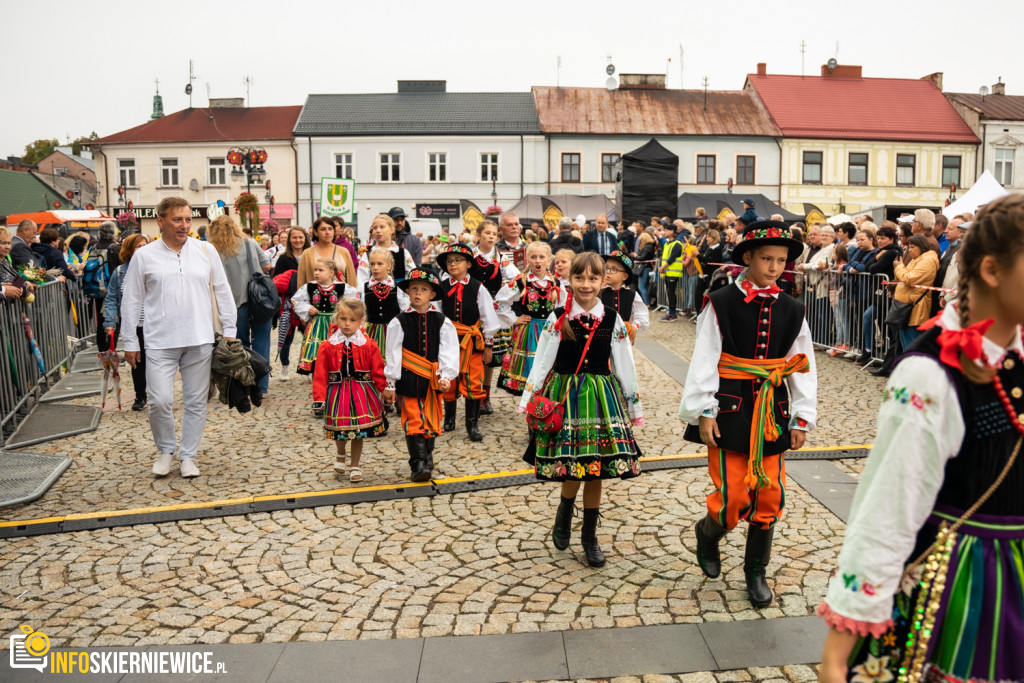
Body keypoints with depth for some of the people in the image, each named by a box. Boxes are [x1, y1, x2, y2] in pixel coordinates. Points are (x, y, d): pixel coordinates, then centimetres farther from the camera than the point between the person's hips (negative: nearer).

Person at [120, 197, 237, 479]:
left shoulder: (206, 250, 6)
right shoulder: (144, 256, 3)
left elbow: (222, 292, 11)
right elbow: (131, 301, 7)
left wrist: (229, 329, 7)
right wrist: (130, 342, 5)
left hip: (200, 340, 2)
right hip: (160, 342, -1)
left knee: (196, 401, 7)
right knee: (159, 401, -6)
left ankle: (188, 455, 22)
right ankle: (166, 449, 20)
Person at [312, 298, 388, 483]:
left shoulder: (369, 346, -3)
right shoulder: (327, 346, -4)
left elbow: (378, 372, -1)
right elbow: (320, 374, -4)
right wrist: (319, 398, -8)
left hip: (362, 394, 0)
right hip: (337, 393, 0)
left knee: (358, 432, 6)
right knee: (339, 430, 9)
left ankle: (355, 467, 22)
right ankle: (340, 456, 40)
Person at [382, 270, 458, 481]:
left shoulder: (441, 321, 2)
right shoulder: (399, 322, -3)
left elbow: (448, 351, -1)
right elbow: (393, 354, -2)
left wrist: (445, 377, -12)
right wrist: (390, 384, -2)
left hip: (433, 381, 2)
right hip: (408, 379, -2)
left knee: (431, 421, 11)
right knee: (414, 422, -5)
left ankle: (426, 461, 27)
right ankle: (418, 464, -3)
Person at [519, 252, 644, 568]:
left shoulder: (612, 320, 1)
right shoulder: (557, 319, -3)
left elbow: (625, 366, 6)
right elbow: (541, 362, -2)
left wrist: (635, 406, 9)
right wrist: (527, 400, -4)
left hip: (601, 396, 2)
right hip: (565, 395, -1)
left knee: (595, 470, 6)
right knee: (573, 466, -2)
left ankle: (590, 536, 23)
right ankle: (564, 513, 31)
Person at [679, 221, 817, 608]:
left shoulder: (791, 311, 6)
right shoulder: (721, 304, -6)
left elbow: (803, 369, 10)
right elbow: (704, 361, -6)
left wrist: (802, 419, 6)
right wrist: (703, 412, -10)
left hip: (772, 411, 4)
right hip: (730, 410, -4)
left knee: (770, 496, 6)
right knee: (732, 497, -5)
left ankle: (756, 571, 26)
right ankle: (708, 533, 30)